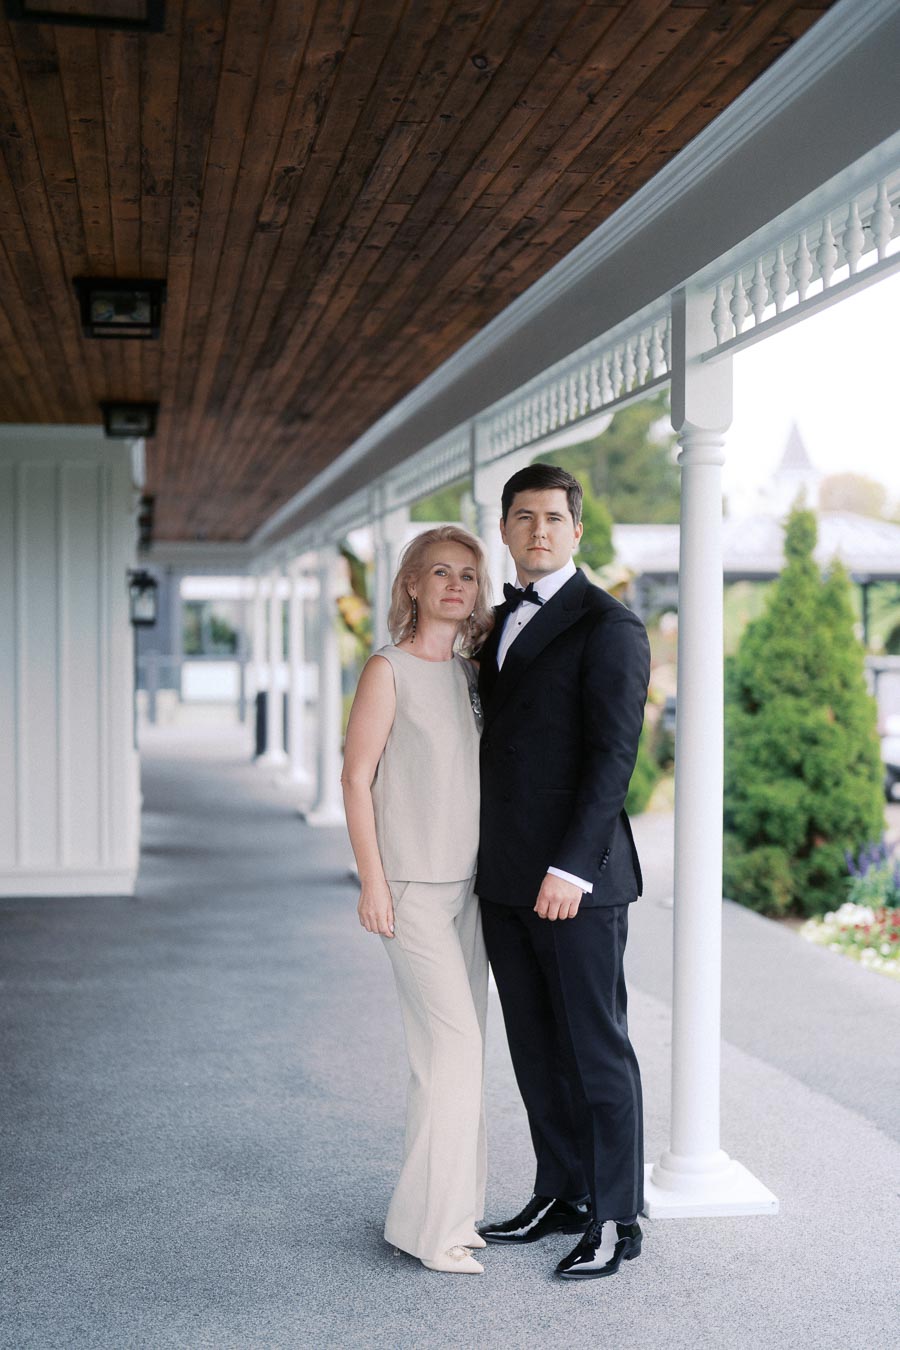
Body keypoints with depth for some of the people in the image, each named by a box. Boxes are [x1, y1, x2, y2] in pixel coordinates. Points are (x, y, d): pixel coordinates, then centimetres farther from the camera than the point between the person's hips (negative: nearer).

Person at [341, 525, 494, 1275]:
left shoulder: (471, 674, 10)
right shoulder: (389, 670, -9)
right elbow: (357, 777, -9)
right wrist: (371, 881, -13)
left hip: (466, 882, 7)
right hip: (410, 884, -7)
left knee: (454, 1050, 11)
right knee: (453, 1045, -10)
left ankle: (447, 1206, 22)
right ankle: (429, 1220, 1)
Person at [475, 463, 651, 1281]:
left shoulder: (608, 628, -8)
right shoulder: (503, 621, 16)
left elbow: (613, 756, -16)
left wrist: (570, 867, -22)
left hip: (576, 879, -7)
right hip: (506, 877, 8)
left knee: (597, 1050, 2)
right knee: (536, 1048, 14)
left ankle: (615, 1219, 14)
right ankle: (561, 1196, 28)